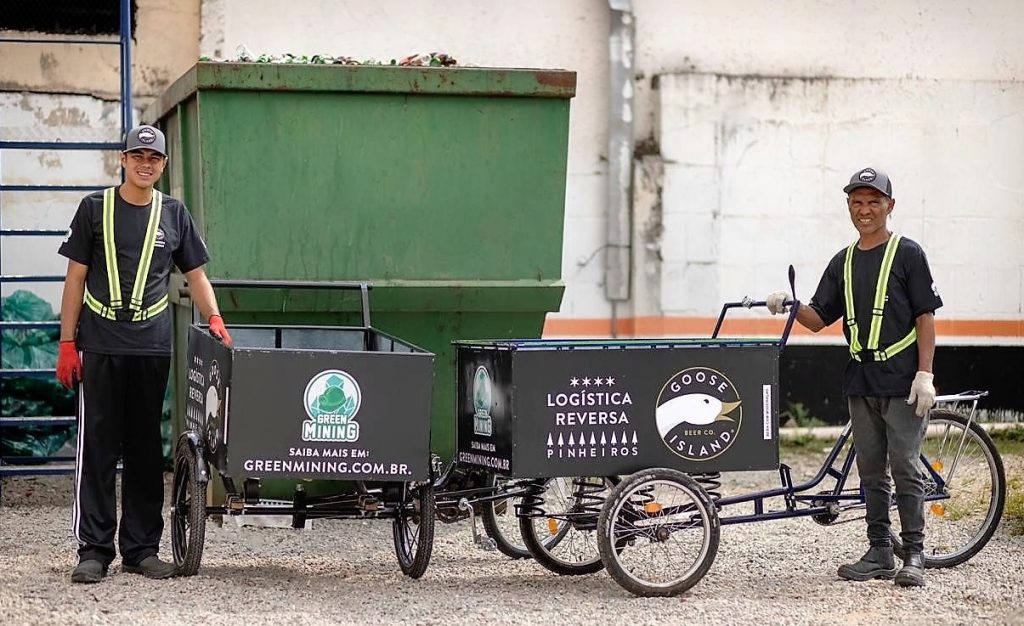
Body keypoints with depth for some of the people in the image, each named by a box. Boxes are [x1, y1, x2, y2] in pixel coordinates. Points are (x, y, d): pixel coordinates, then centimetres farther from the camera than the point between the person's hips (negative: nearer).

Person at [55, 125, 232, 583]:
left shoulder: (173, 214, 11)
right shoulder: (95, 209, 4)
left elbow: (195, 275, 15)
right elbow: (76, 278, 4)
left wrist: (215, 320, -2)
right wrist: (67, 343, -1)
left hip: (152, 347, 2)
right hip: (99, 347, -2)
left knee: (146, 450, 6)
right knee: (98, 447, -3)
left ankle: (142, 549, 12)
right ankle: (94, 550, 0)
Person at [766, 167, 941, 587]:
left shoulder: (907, 254, -2)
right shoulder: (843, 262, 14)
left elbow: (925, 316, -5)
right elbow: (818, 319, 12)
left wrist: (924, 374, -12)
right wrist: (790, 307, -8)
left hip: (902, 382, -6)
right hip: (860, 381, 6)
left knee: (905, 469, -7)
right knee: (870, 471, 9)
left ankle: (914, 556, -4)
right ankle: (879, 553, 15)